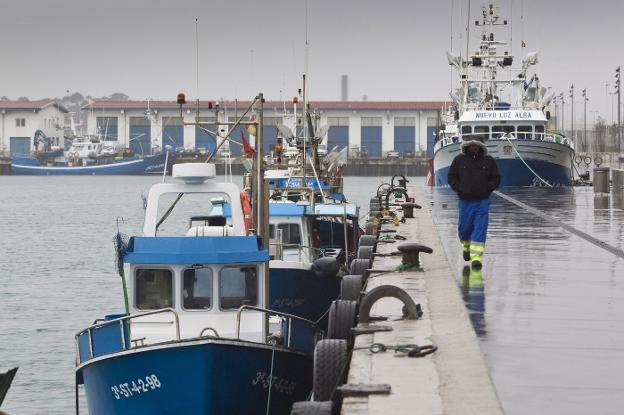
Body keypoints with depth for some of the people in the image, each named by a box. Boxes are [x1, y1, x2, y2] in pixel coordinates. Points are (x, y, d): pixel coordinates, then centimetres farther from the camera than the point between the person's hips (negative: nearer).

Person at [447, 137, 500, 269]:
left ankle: (476, 257, -12)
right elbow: (451, 177, 9)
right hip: (465, 201, 1)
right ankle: (466, 246, 37)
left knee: (480, 229, -9)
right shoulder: (459, 160, 4)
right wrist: (460, 189, -4)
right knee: (465, 227, 5)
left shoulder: (488, 161, 5)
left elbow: (496, 179, 9)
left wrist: (486, 189, -5)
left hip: (482, 201, -1)